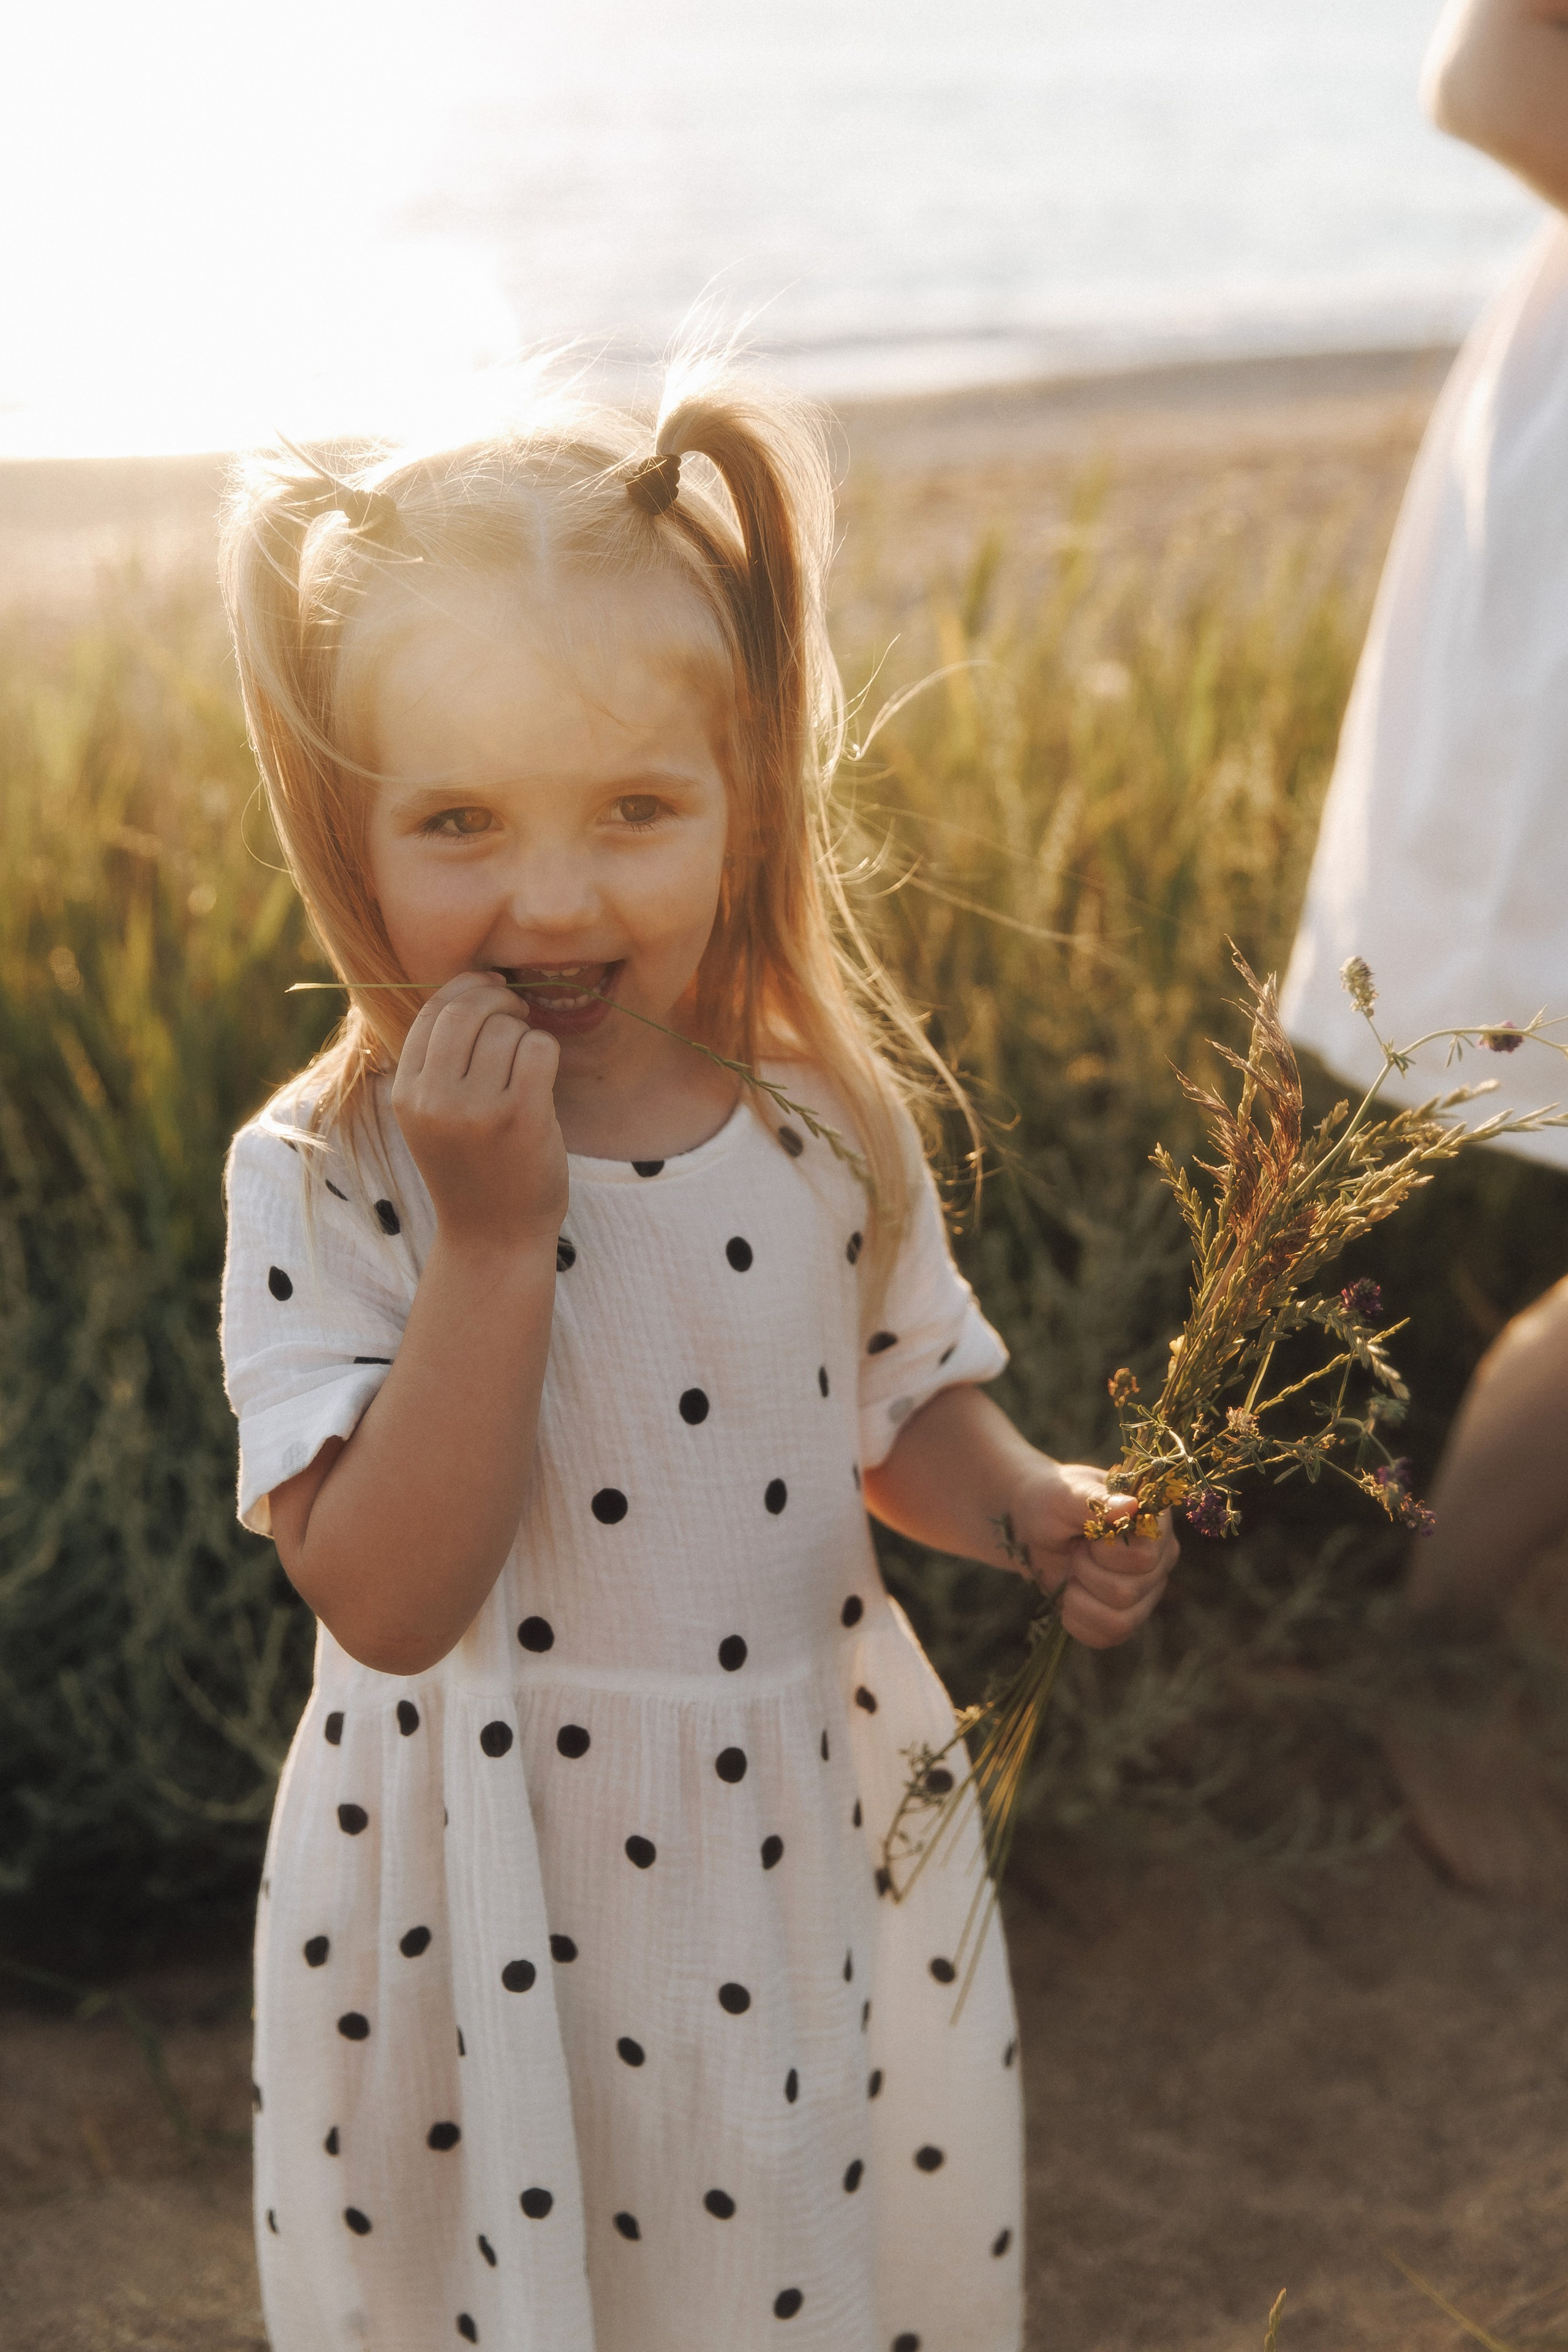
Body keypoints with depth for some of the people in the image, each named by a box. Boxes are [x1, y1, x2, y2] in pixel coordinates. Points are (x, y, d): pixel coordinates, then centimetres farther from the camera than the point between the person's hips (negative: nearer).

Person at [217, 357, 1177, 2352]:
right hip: (496, 1913, -3)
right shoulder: (324, 1178, -17)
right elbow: (388, 1603, -24)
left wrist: (1031, 1513, -13)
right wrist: (494, 1236, -30)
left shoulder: (830, 1118, -7)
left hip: (816, 1851, 3)